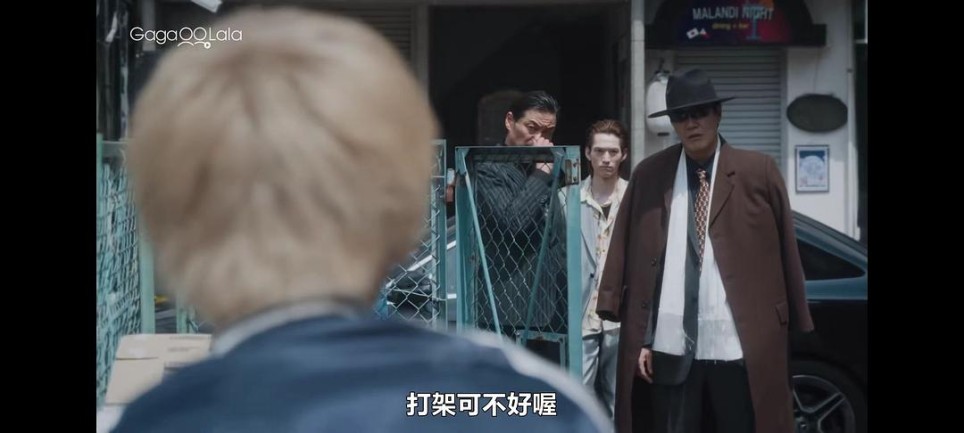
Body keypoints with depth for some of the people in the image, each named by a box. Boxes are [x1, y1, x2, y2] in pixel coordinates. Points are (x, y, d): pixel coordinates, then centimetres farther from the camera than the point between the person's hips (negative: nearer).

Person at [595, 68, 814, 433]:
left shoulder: (758, 172, 3)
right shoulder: (648, 176, 6)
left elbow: (784, 253, 5)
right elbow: (630, 257, 5)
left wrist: (792, 324, 5)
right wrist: (642, 338, 1)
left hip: (741, 347, -1)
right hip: (671, 347, 1)